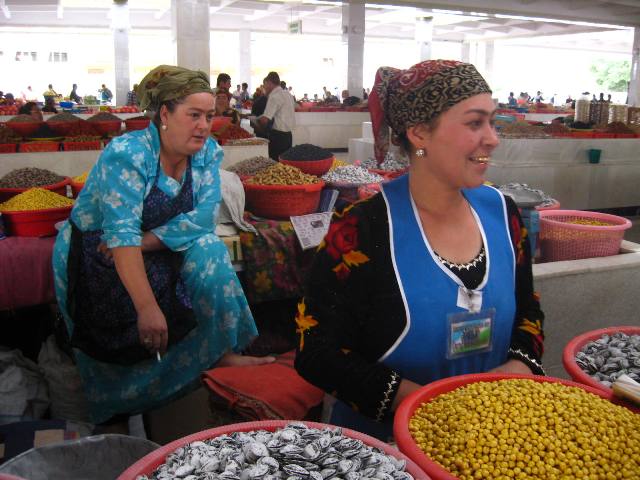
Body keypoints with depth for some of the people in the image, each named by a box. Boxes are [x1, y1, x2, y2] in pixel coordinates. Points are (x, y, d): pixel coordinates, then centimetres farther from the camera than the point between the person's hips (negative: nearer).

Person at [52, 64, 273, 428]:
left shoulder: (207, 152, -6)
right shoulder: (127, 154, -24)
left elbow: (205, 217, -15)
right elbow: (122, 237, -34)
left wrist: (143, 241, -26)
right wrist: (148, 308, -43)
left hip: (160, 250, 6)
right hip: (96, 257, -5)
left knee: (208, 250, -20)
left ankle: (221, 351, -10)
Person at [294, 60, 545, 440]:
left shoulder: (501, 212, -1)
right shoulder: (363, 229, -19)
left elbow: (528, 310, 14)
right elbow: (316, 354, -17)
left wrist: (518, 367, -7)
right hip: (382, 440, -3)